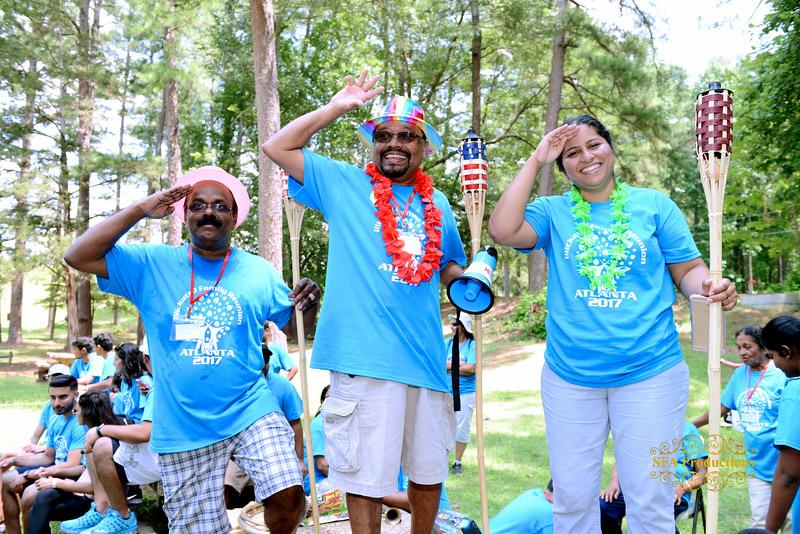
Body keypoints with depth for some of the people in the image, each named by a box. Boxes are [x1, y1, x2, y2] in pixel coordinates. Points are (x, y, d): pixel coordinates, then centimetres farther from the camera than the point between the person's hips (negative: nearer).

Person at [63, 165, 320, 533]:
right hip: (182, 430, 0)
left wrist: (306, 304, -11)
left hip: (251, 413, 0)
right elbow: (78, 256, -6)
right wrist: (140, 210, -10)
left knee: (288, 496, -18)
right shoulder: (153, 265, 2)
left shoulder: (259, 271, 5)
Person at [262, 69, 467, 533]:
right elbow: (277, 148, 0)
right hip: (364, 360, -4)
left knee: (429, 470, 16)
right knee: (365, 476, 2)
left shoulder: (438, 205, 15)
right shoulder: (343, 184, 4)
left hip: (426, 356, 4)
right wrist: (336, 108, -1)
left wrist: (471, 274, 3)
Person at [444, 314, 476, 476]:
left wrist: (450, 366, -6)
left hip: (466, 393, -3)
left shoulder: (472, 345, -5)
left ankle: (457, 462, 18)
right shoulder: (447, 344, 6)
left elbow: (470, 369, -14)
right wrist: (460, 364, -12)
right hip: (447, 392, 3)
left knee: (462, 429, 3)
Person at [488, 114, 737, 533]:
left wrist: (709, 288, -17)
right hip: (569, 377, 1)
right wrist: (536, 161, -8)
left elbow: (688, 270, 7)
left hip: (650, 373, -1)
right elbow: (503, 231, -13)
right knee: (572, 498, 10)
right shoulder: (553, 211, 5)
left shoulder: (654, 205, 5)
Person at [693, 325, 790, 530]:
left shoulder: (782, 375, -10)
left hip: (782, 462, -4)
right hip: (757, 463, 5)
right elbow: (722, 408, 16)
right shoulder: (740, 374, 6)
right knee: (759, 523, 7)